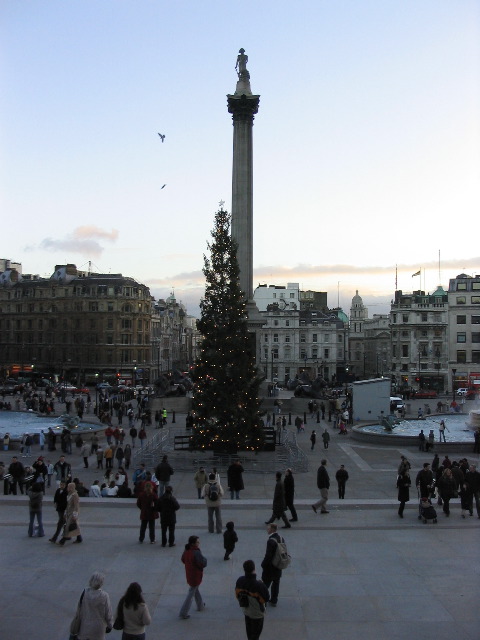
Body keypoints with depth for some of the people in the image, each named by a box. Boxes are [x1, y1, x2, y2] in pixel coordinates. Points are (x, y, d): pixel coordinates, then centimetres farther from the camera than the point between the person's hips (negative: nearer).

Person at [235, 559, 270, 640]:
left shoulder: (240, 580, -20)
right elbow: (266, 599, -23)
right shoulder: (259, 585, -37)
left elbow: (237, 595, -4)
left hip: (245, 610, 5)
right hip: (257, 613, -5)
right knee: (256, 632, 19)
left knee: (249, 628, 29)